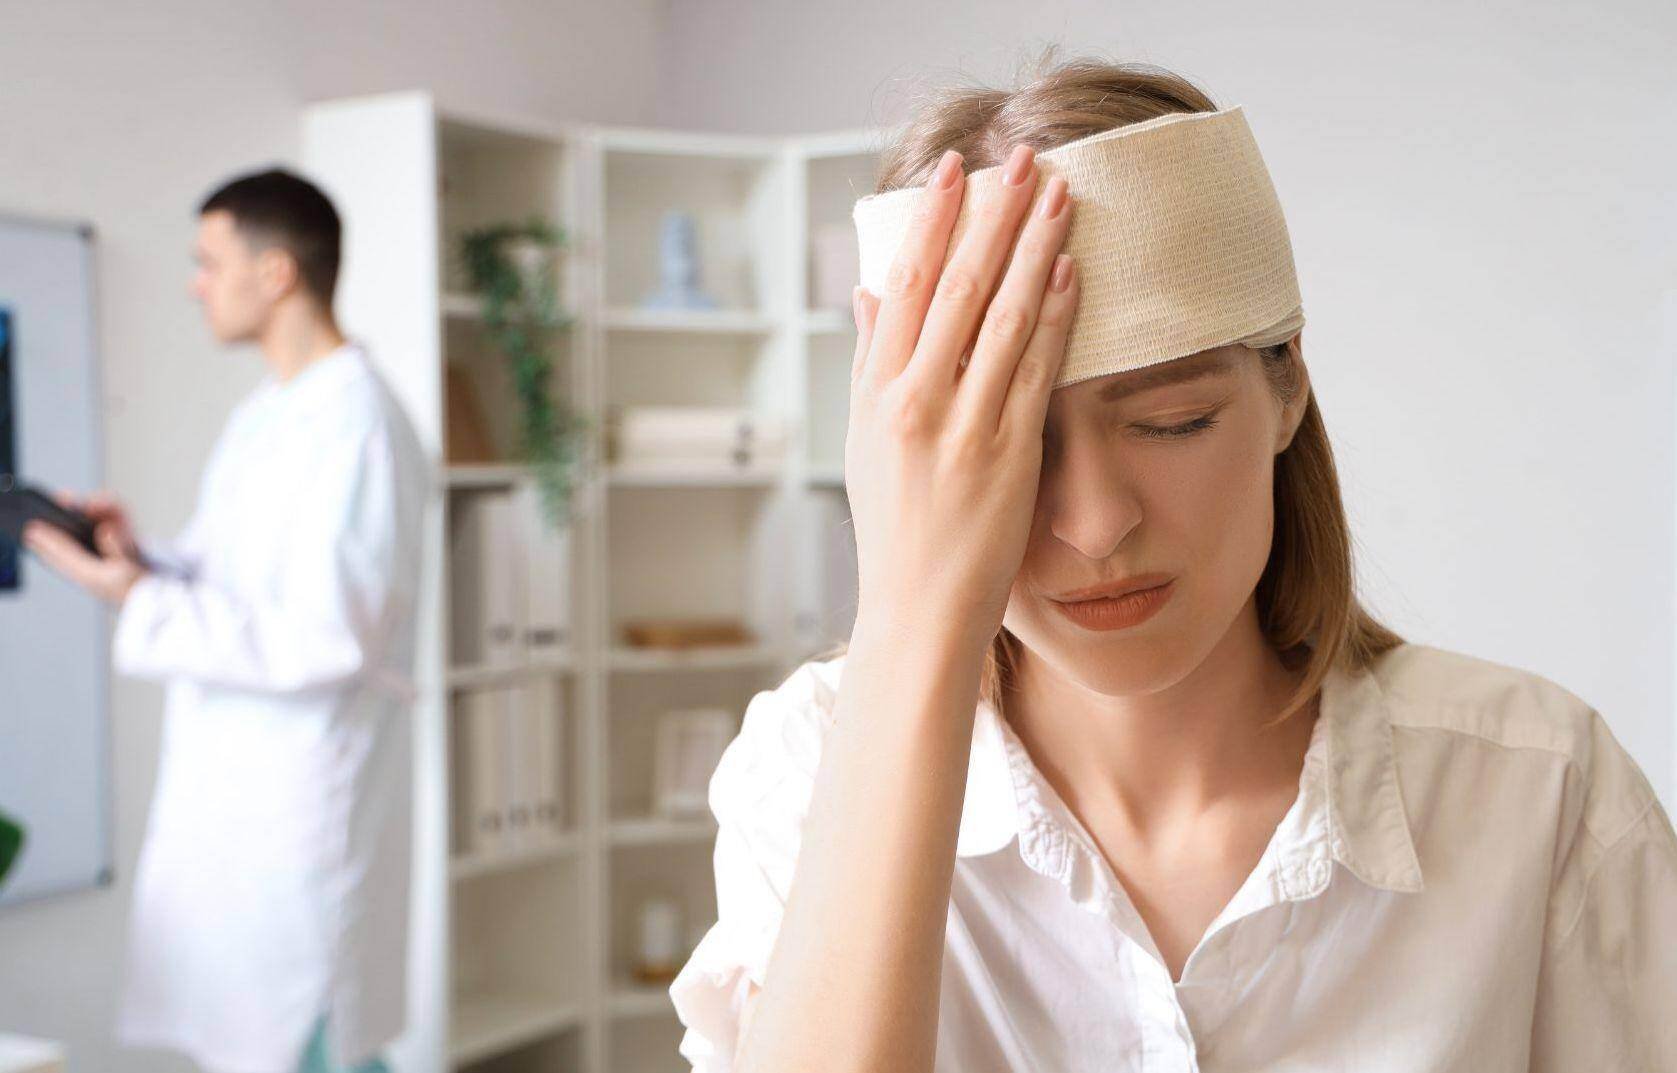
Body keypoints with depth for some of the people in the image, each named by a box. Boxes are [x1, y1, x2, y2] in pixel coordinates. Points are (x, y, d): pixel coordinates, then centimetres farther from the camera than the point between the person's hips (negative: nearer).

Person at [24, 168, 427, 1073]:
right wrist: (141, 558, 0)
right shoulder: (261, 415, 12)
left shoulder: (357, 428, -19)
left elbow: (324, 639, -23)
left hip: (306, 803, -9)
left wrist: (140, 601, -21)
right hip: (223, 793, 9)